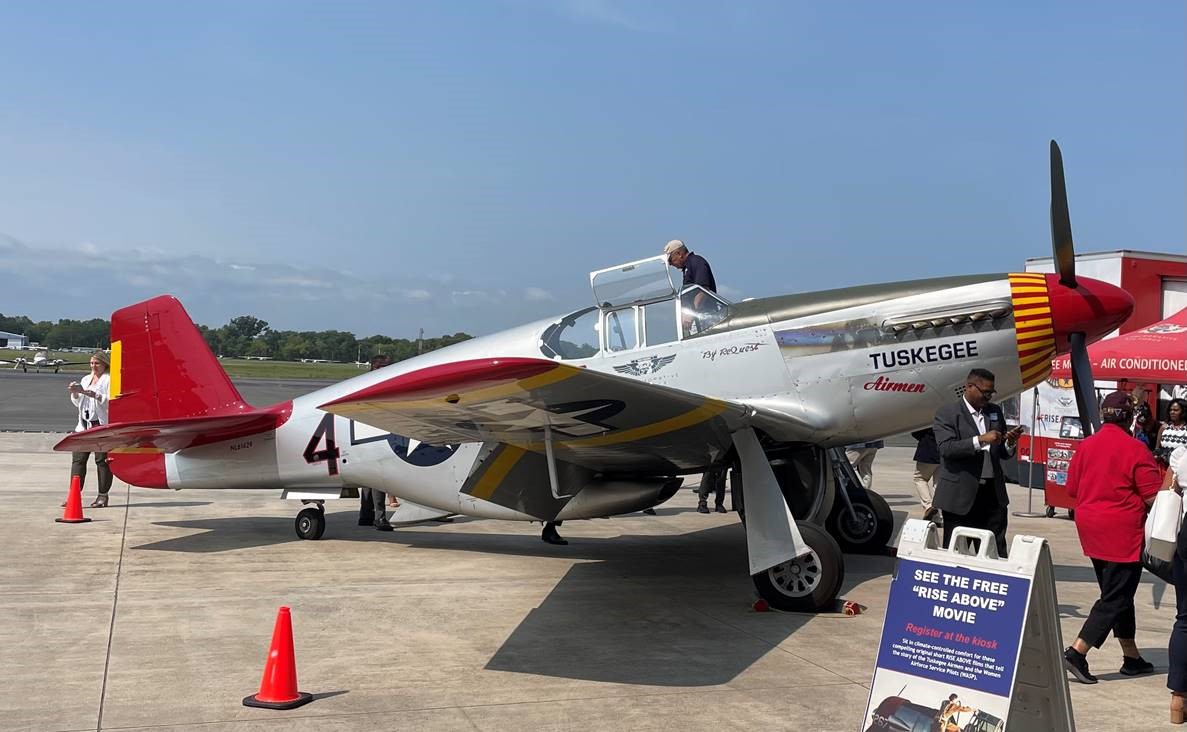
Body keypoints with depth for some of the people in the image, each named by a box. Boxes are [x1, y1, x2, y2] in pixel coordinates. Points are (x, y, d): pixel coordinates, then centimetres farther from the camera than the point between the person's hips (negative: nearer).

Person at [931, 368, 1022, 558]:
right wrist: (981, 440, -22)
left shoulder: (995, 412, 15)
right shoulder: (947, 413, -2)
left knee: (996, 554, 5)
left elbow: (1002, 454, 19)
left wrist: (1010, 443, -4)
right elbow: (946, 448, -16)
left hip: (993, 494, 5)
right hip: (960, 496, -5)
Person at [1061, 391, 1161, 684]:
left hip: (1091, 529, 7)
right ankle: (1077, 652, -10)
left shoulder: (1086, 446, 3)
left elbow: (1072, 489, 9)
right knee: (1116, 598, -1)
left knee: (1117, 594, 17)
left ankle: (1132, 657, 25)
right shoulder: (1135, 449, -14)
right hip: (1123, 533, -7)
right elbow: (1153, 497, -14)